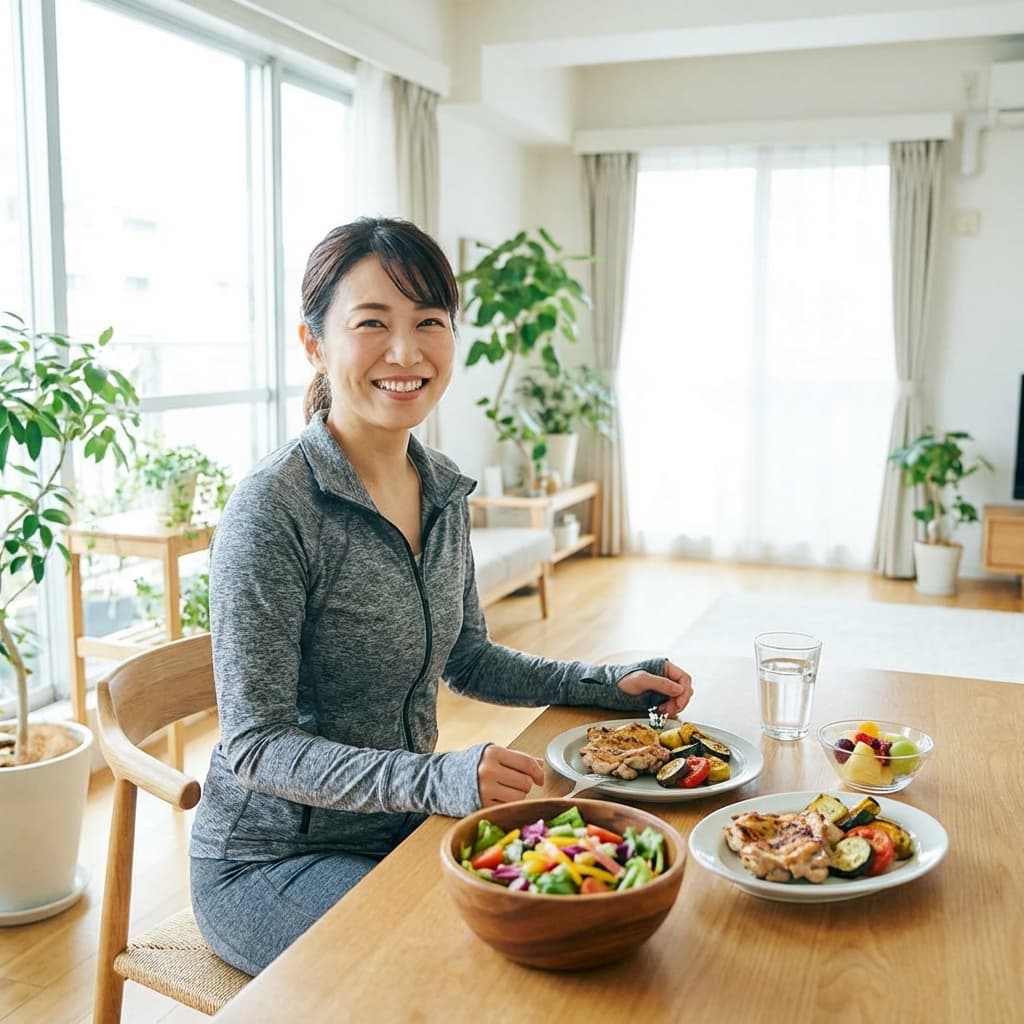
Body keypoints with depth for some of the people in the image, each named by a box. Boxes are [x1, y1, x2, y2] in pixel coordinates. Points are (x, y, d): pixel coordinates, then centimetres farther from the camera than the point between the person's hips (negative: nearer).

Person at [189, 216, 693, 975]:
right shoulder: (273, 510, -23)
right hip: (272, 862, -6)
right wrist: (438, 778, -34)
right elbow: (256, 746, -21)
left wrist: (608, 683, 2)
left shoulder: (444, 490, 0)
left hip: (401, 828, 7)